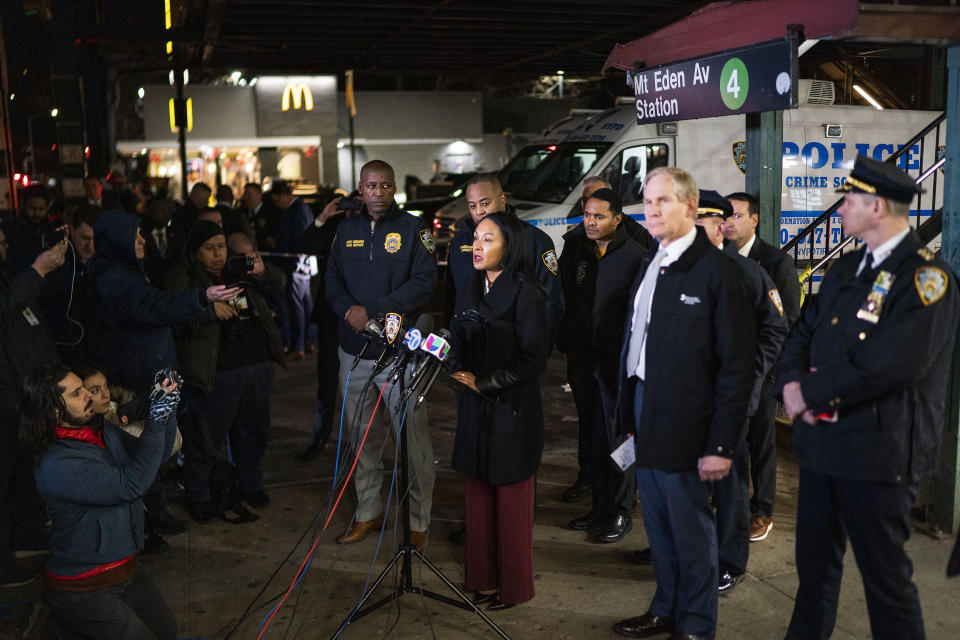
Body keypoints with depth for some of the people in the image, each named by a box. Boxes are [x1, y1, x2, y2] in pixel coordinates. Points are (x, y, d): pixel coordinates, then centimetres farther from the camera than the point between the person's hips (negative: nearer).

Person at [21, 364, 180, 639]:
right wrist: (156, 422, -31)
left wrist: (168, 410, -11)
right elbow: (130, 485, -31)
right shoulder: (57, 465, -27)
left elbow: (154, 454, 7)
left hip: (125, 567, 8)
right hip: (84, 589, -8)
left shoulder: (102, 430, 0)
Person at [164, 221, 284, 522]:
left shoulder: (239, 270, 11)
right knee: (206, 438, 3)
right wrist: (209, 308, -26)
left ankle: (251, 485, 39)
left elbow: (275, 287, 18)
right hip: (216, 373, -6)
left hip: (257, 365, 6)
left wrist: (261, 273, -3)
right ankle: (197, 497, 23)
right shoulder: (181, 278, -4)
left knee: (254, 430, 19)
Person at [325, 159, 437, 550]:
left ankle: (418, 521, 8)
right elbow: (332, 280, 13)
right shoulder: (347, 230, 13)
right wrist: (348, 309, -9)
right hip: (353, 350, 5)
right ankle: (368, 512, 28)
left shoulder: (414, 229, -2)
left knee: (412, 437, -5)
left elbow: (424, 283, -11)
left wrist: (372, 312, -16)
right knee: (358, 435, 13)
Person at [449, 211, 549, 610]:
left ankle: (513, 586, 17)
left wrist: (484, 382, -15)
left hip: (512, 408, -6)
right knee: (478, 494, 11)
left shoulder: (524, 292, -11)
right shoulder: (473, 288, 11)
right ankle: (483, 577, 25)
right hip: (474, 406, 7)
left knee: (512, 499, 3)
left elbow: (534, 358, -14)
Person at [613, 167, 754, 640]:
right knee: (658, 526, 19)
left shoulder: (717, 270, -13)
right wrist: (631, 413, 12)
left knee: (692, 531, 6)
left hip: (685, 423, -7)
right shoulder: (650, 267, 11)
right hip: (646, 412, 7)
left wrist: (721, 443, -16)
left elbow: (737, 364, -14)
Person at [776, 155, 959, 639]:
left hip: (879, 452, -7)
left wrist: (811, 392, -16)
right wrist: (792, 384, -9)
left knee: (885, 575, 7)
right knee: (814, 563, 20)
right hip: (821, 439, 8)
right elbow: (801, 336, 12)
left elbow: (891, 364, -25)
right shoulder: (845, 268, 12)